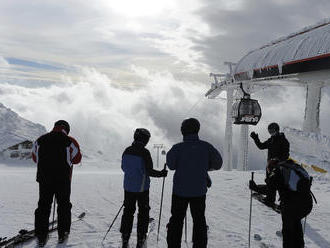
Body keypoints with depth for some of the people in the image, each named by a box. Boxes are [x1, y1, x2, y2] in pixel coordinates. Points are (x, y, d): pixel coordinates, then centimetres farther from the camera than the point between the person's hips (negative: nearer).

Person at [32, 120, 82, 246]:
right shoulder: (70, 142, -8)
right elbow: (77, 159, 1)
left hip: (44, 179, 2)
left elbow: (35, 158, 11)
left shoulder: (40, 140, 2)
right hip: (63, 179, -2)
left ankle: (41, 236, 11)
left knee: (43, 206, 11)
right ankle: (62, 234, 18)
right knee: (63, 205, 13)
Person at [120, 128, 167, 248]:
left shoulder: (127, 151, 0)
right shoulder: (144, 152, -18)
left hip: (128, 187, 5)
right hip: (142, 188, -5)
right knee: (143, 212, 10)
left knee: (128, 211, 14)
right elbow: (149, 171, -17)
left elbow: (123, 167, 10)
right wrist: (161, 173, 0)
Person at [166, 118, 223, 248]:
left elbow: (171, 165, -9)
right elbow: (218, 163, -1)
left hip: (180, 190, -1)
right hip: (199, 191, 1)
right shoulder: (206, 146, -9)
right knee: (199, 220, 15)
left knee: (176, 219, 12)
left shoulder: (178, 148, -14)